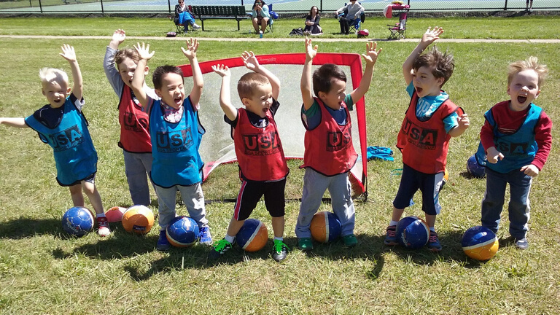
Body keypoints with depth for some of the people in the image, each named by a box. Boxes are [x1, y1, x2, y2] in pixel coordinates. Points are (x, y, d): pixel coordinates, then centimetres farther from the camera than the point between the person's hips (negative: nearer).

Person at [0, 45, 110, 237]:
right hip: (64, 162, 4)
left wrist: (73, 62, -38)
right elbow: (24, 122, 10)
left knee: (88, 187, -10)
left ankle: (101, 218, 5)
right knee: (74, 189, 16)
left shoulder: (73, 104, -13)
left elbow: (79, 84, -27)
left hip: (84, 156, -4)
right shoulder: (42, 115, -4)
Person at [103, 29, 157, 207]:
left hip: (151, 151, -5)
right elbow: (108, 66, -5)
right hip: (129, 150, 5)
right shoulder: (122, 89, -4)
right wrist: (114, 43, -6)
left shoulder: (153, 97, -17)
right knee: (136, 186, 17)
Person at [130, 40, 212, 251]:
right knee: (165, 208, 22)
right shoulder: (153, 109, -12)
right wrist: (143, 61, -16)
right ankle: (165, 231, 43)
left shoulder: (189, 107, -10)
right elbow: (136, 87, -21)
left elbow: (199, 85, -21)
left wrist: (192, 59, -17)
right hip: (163, 172, 0)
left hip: (189, 170, 0)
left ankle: (202, 228, 41)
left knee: (195, 205, 21)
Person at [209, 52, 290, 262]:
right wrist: (226, 78, -26)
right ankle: (228, 241, 36)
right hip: (252, 177, -3)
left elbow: (277, 85, -1)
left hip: (276, 174, 3)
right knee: (241, 211, 14)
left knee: (277, 210, 19)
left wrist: (257, 68, -5)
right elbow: (224, 103, -37)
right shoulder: (240, 119, -18)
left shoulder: (269, 112, -5)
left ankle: (279, 243, 38)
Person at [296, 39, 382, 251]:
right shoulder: (315, 111, -26)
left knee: (343, 201, 22)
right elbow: (306, 89, -42)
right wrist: (308, 61, -47)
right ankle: (303, 233, 33)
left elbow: (363, 88, -6)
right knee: (310, 203, 15)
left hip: (341, 168, 5)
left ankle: (347, 230, 41)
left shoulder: (344, 106, -7)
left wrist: (370, 65, -18)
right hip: (318, 170, -5)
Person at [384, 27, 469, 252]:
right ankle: (393, 226, 34)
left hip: (433, 166, -3)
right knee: (403, 196, 17)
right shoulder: (416, 95, -7)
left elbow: (452, 132, -23)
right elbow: (406, 68, -5)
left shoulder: (446, 107, -21)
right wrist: (423, 44, -9)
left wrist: (462, 126, -47)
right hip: (411, 161, 4)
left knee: (430, 200, 15)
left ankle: (430, 231, 35)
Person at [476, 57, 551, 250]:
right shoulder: (498, 111, -19)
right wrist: (490, 148, -31)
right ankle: (489, 230, 33)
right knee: (493, 199, 14)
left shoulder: (538, 117, -19)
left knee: (519, 202, 12)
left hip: (522, 167, 0)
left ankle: (519, 233, 34)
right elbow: (486, 131, -11)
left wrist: (537, 164, -27)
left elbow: (545, 142, -14)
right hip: (496, 164, 0)